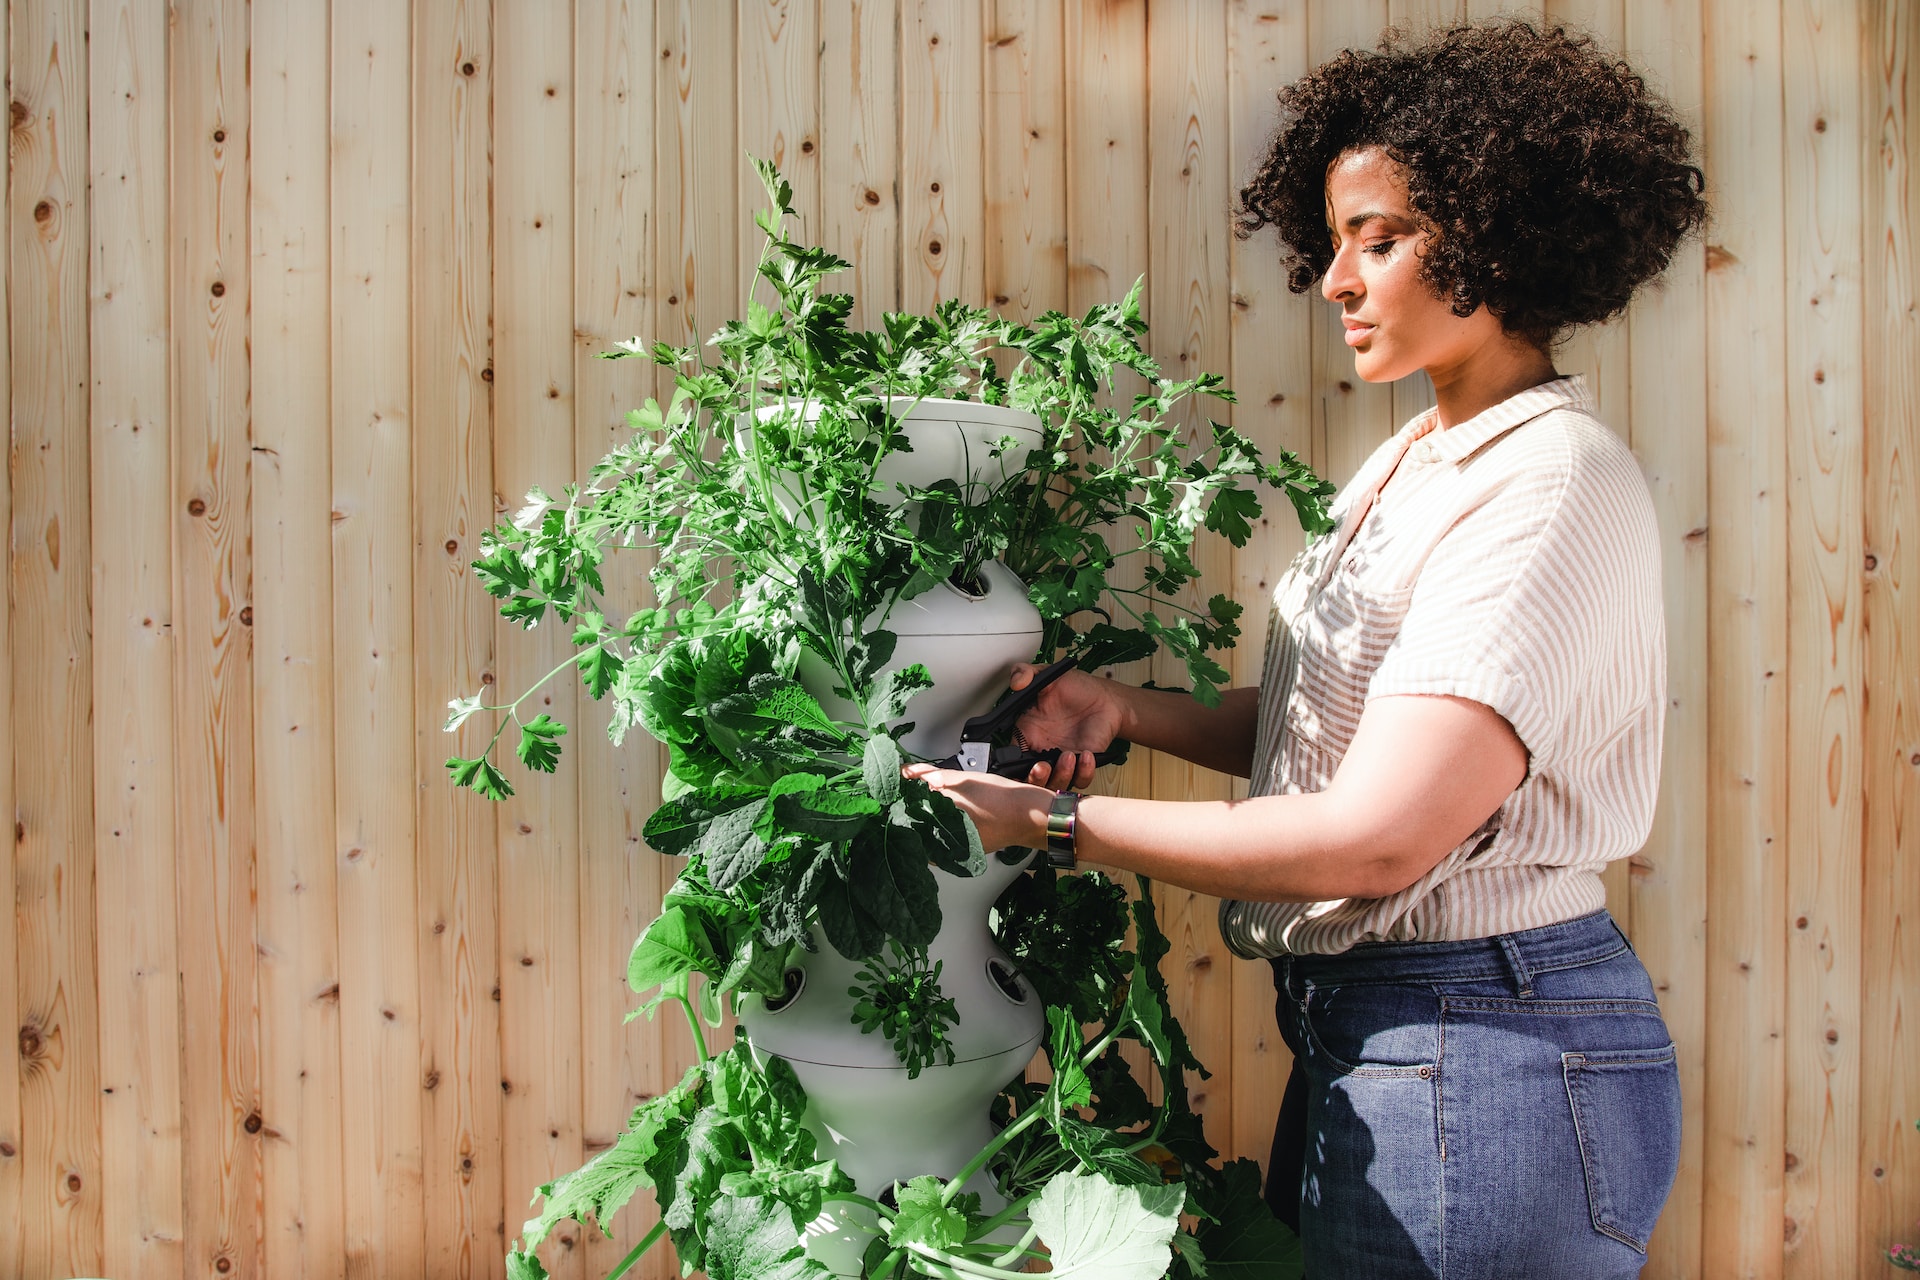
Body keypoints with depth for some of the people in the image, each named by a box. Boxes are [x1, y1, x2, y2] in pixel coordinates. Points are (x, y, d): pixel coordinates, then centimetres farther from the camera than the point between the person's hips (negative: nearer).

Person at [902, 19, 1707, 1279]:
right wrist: (1123, 706, -4)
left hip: (1484, 1056, -8)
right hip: (1365, 1029, 8)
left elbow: (1380, 835, -26)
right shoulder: (1415, 463, 10)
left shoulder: (1550, 483, -19)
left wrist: (1050, 821, -22)